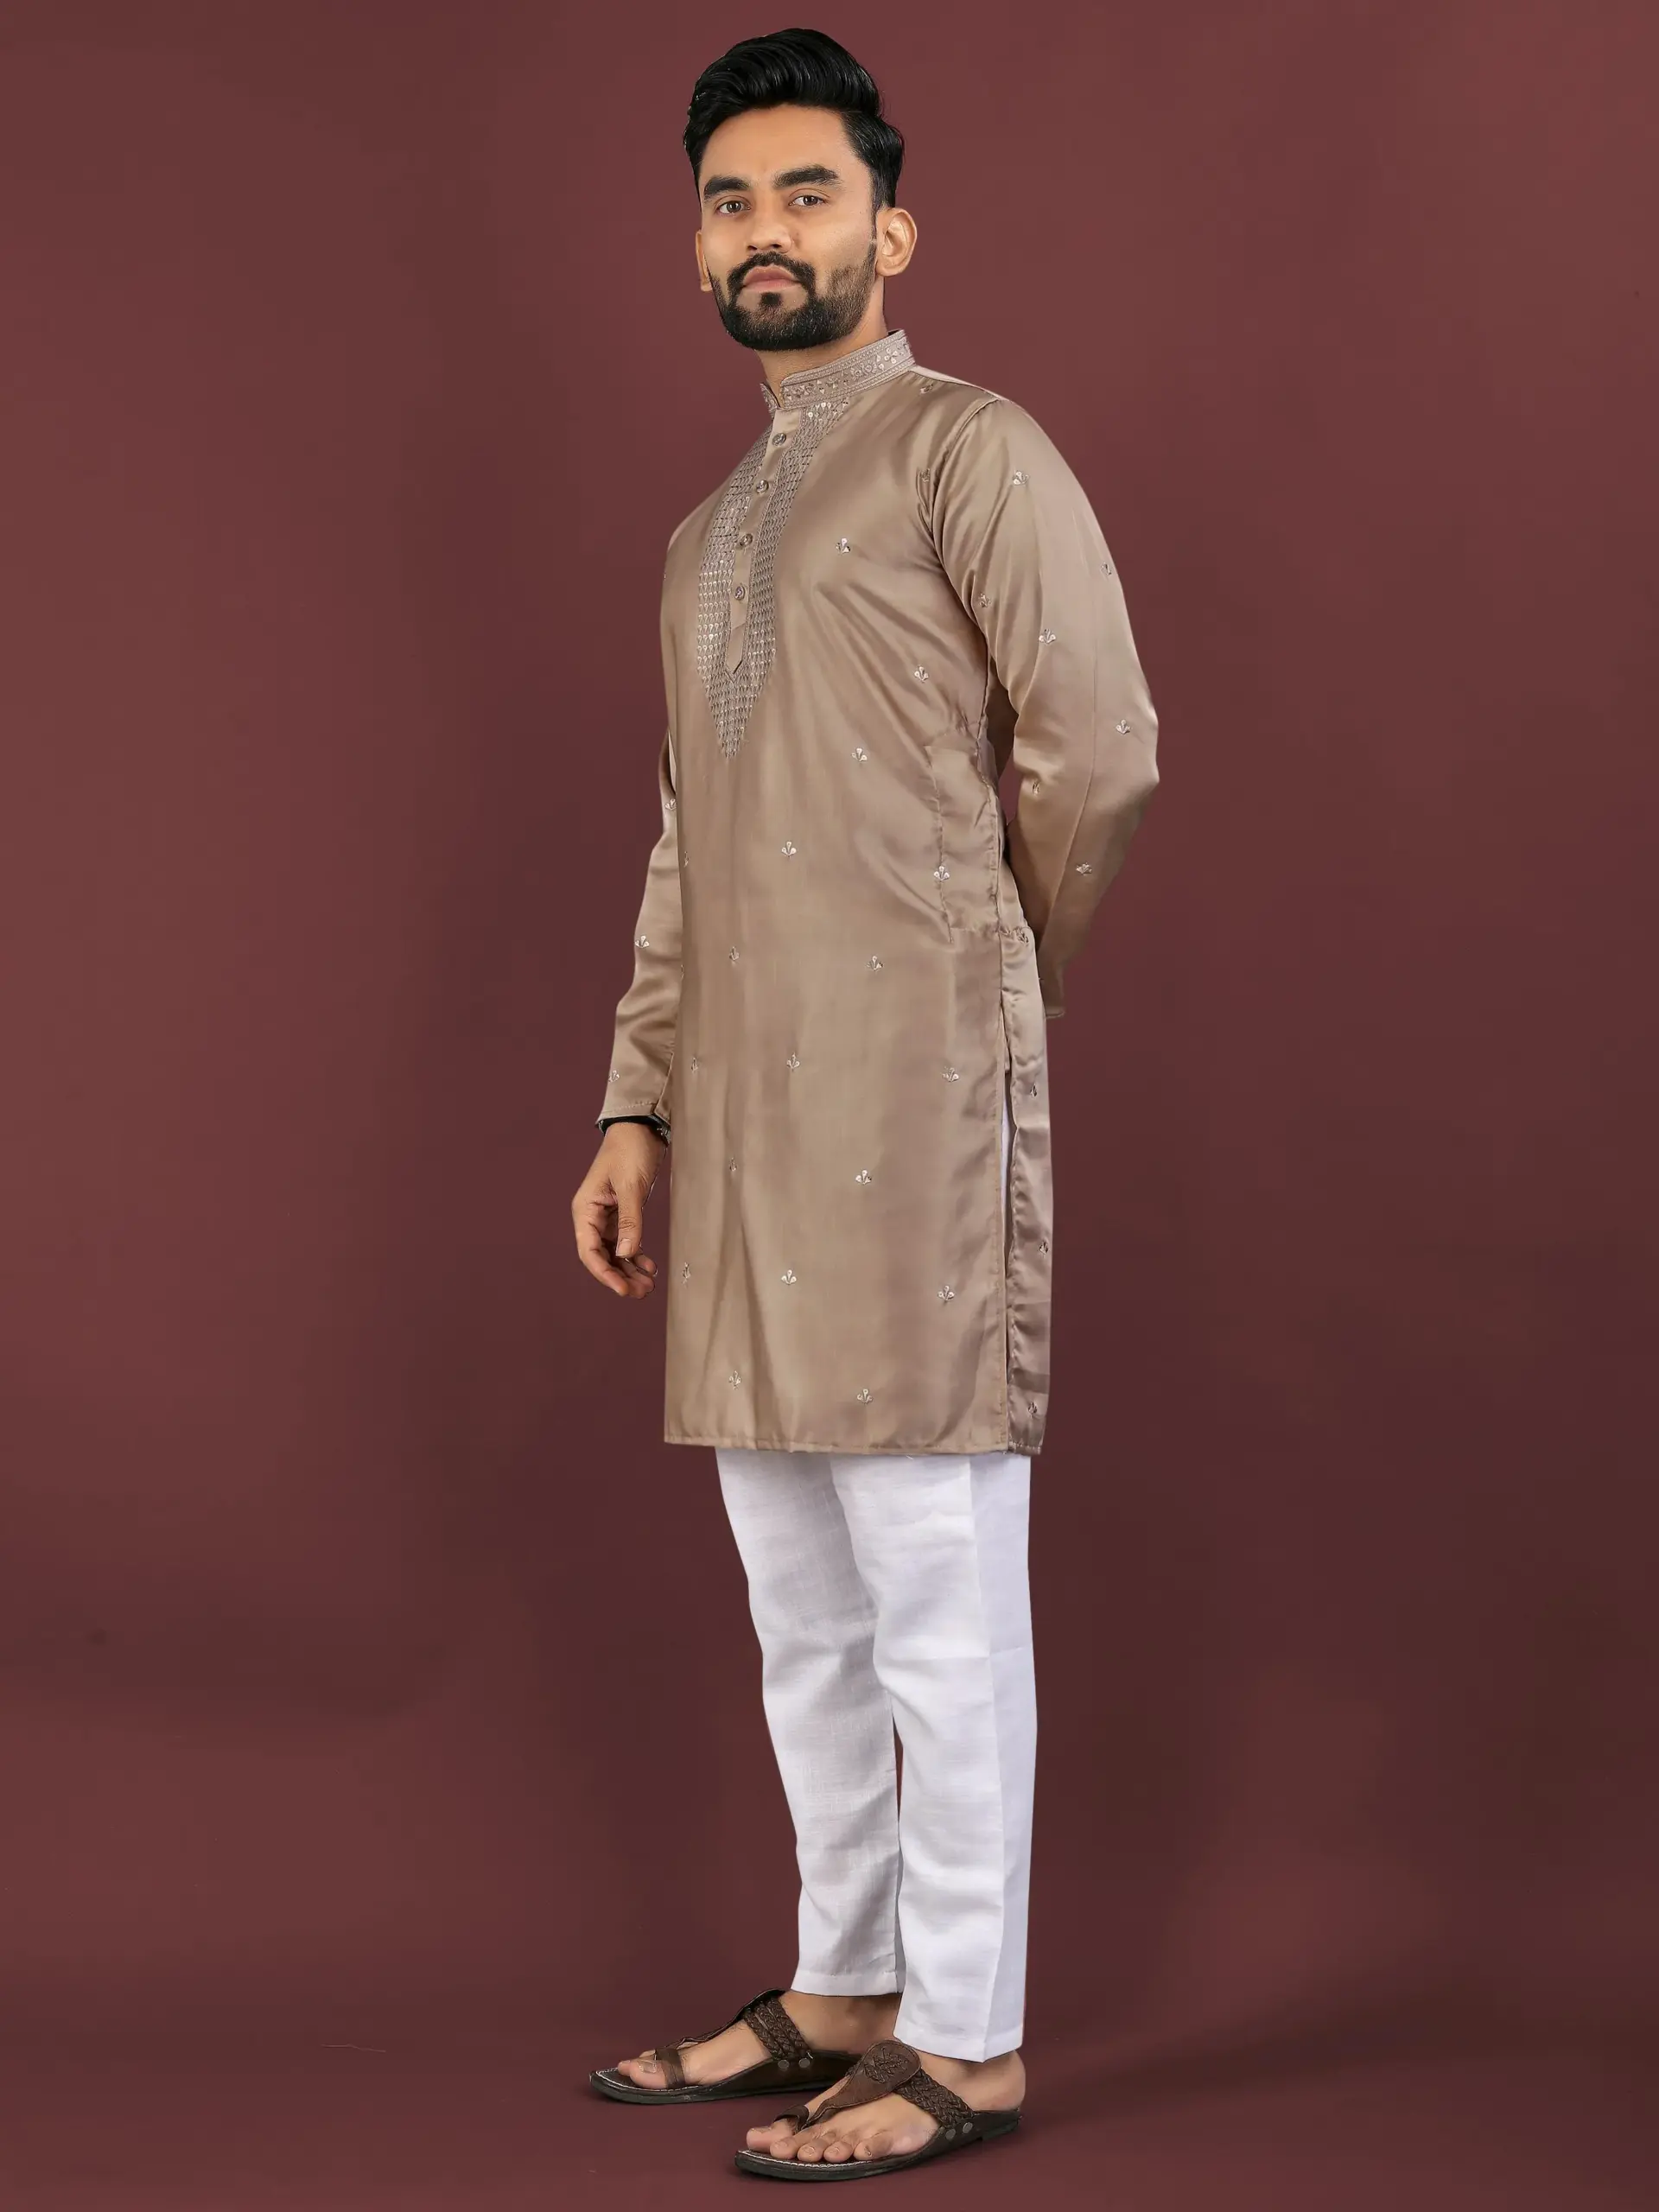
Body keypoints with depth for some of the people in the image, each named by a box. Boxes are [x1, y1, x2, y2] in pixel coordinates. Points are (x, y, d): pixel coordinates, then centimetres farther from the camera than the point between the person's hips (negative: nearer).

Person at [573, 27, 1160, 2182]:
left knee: (937, 1586, -5)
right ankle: (843, 1992, 24)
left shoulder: (967, 449, -1)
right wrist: (637, 1110, 14)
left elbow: (1100, 759, -6)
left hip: (912, 1087, -8)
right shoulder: (708, 538, 24)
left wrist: (982, 1006, 5)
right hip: (746, 1108, 8)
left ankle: (965, 2045, 3)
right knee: (799, 1598, 13)